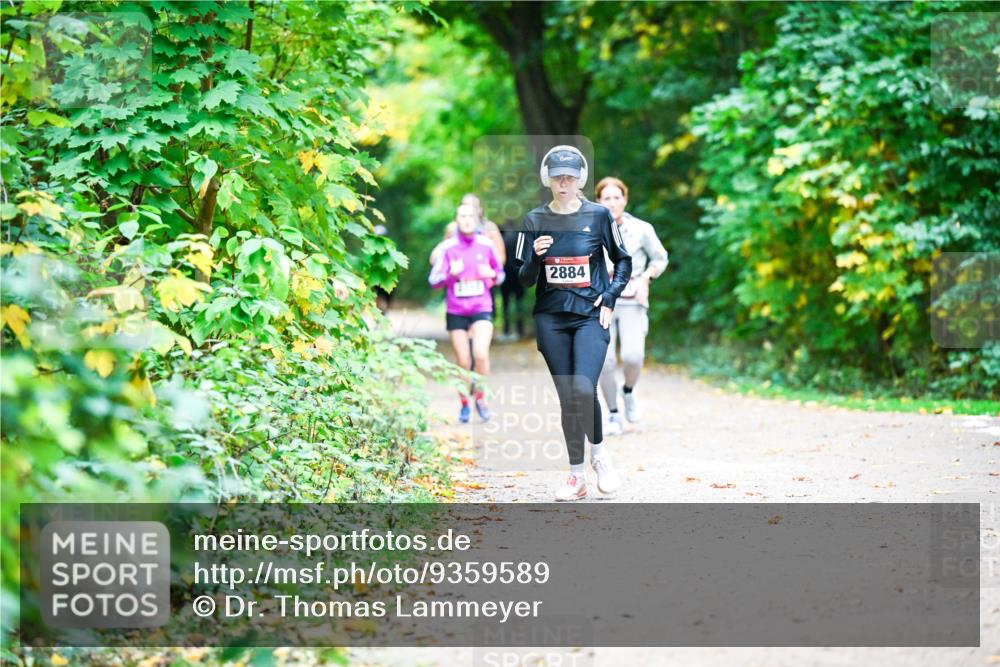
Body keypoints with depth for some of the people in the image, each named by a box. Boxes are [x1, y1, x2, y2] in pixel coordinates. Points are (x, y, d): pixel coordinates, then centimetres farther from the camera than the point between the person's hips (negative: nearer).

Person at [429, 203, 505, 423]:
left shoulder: (486, 244, 1)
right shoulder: (448, 247, -3)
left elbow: (500, 273, 13)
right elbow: (433, 281, -3)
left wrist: (492, 275, -10)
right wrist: (450, 274, -21)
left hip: (482, 309, 0)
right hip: (456, 312, 0)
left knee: (480, 354, -19)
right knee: (463, 362, 2)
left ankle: (480, 397, 2)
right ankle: (464, 404, 20)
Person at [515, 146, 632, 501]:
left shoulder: (598, 215, -1)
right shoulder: (535, 220, 3)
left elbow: (623, 260, 11)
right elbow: (524, 279, 4)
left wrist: (610, 297, -2)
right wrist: (536, 255, -16)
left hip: (590, 316, -2)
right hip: (550, 318, 2)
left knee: (583, 389, -19)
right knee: (567, 398, 2)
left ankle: (598, 452, 7)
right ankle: (577, 475, 12)